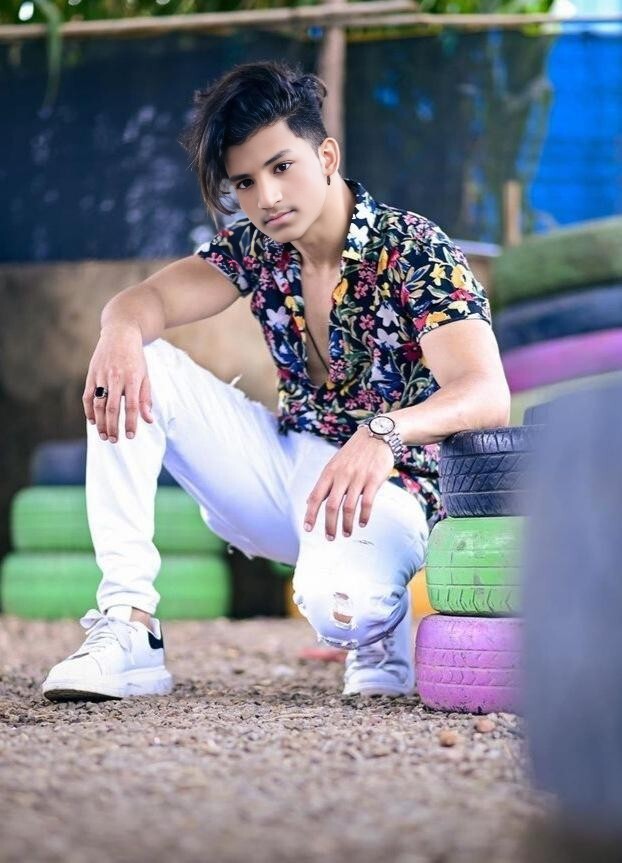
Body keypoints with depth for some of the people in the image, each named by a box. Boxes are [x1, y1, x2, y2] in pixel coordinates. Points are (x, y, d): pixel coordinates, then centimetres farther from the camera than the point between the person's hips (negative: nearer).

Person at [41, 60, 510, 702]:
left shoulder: (413, 251, -15)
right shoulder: (254, 247, 3)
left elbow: (487, 394, -28)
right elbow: (151, 299, -10)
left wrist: (383, 433, -48)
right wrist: (123, 331, -36)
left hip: (383, 486, -6)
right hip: (285, 471, 6)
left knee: (337, 603, -40)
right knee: (132, 367, -12)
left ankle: (386, 631, 0)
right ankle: (126, 629, -17)